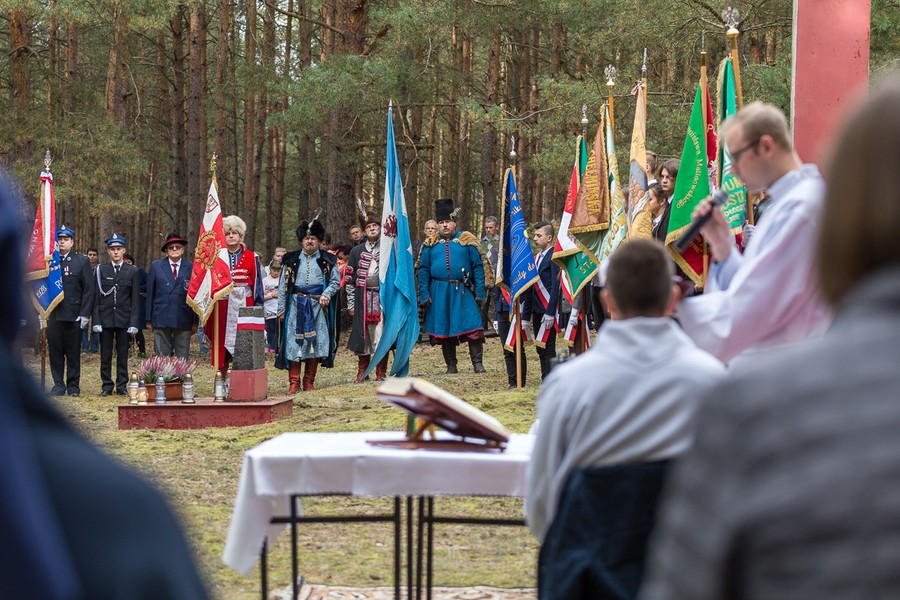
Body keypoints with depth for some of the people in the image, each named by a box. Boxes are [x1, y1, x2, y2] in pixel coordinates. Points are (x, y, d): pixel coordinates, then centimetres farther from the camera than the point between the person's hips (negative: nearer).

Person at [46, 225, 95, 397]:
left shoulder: (82, 261, 4)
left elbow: (89, 289, 1)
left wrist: (85, 313, -7)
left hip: (73, 315, -2)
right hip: (53, 315, 2)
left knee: (73, 353, 3)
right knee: (55, 351, 4)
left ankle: (73, 386, 11)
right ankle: (58, 385, 11)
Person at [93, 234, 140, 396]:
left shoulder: (132, 271, 5)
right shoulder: (101, 270, 6)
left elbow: (135, 299, 2)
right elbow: (97, 297, 3)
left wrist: (134, 323, -5)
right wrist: (96, 321, -5)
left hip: (124, 319, 0)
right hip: (105, 318, 1)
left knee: (123, 355, 3)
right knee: (105, 354, 3)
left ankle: (122, 386, 9)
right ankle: (107, 385, 10)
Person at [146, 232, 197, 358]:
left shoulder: (191, 267, 5)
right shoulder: (156, 266, 9)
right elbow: (150, 294, 10)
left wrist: (195, 322, 3)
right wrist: (149, 320, 5)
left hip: (183, 320, -1)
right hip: (161, 319, 1)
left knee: (182, 359, 0)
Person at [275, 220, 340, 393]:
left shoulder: (327, 260, 8)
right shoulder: (291, 260, 8)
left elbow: (335, 281, 8)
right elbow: (283, 285, 8)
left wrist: (327, 294, -12)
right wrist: (281, 308, 3)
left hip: (318, 306, 0)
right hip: (296, 305, 0)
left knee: (315, 342, 1)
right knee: (293, 342, -6)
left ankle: (309, 382, 10)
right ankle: (294, 383, -4)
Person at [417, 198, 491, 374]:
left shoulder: (467, 241, 4)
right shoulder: (431, 245, 8)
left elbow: (478, 267, 2)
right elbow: (423, 270, 8)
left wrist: (480, 292, -5)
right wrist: (424, 294, -1)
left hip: (463, 292, -2)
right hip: (439, 293, 2)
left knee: (472, 326, -9)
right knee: (444, 328, 5)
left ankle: (477, 362, -1)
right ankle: (451, 365, 15)